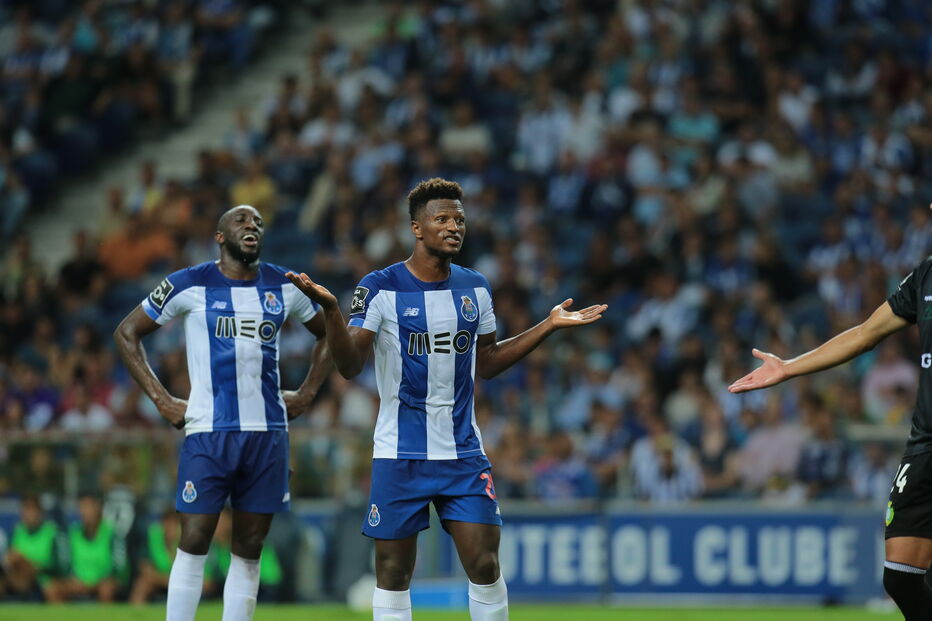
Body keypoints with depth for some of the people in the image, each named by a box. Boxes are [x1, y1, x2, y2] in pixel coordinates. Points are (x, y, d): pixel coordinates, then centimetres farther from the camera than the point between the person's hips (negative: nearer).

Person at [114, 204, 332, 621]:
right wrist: (161, 400, -2)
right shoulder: (190, 285, -2)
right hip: (208, 431, -4)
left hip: (268, 433, 4)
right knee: (194, 543, -6)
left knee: (249, 550, 5)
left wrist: (307, 393, 12)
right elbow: (127, 333, 4)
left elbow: (327, 335, 24)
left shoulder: (283, 287, 9)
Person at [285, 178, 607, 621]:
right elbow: (350, 366, -13)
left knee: (484, 565, -4)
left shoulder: (475, 288, 7)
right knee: (393, 572, 3)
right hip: (399, 454, -3)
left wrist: (549, 326, 14)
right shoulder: (380, 288, -8)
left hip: (463, 452, 3)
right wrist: (330, 309, -28)